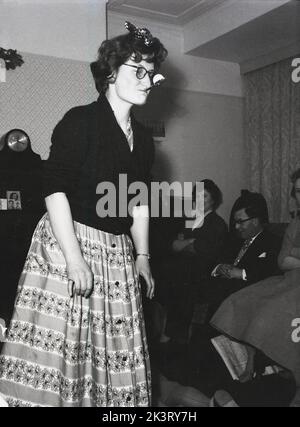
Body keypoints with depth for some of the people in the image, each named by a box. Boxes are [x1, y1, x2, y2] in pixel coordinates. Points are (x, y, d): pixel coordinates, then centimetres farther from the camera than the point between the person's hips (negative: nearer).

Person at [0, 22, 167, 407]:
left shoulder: (143, 139, 14)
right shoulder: (80, 121, -6)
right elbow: (54, 189, -13)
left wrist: (142, 255, 13)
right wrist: (74, 256, -19)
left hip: (118, 253, 7)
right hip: (67, 243, -6)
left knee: (115, 353, 8)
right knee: (57, 345, -3)